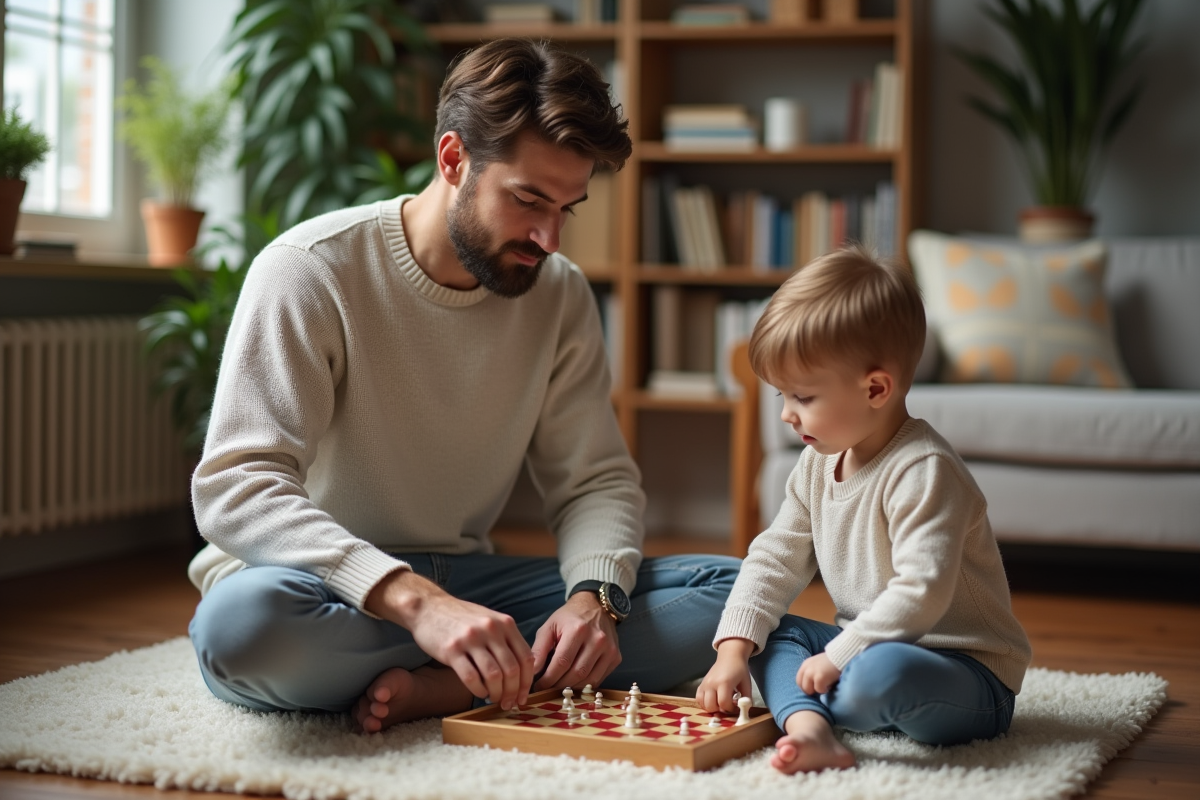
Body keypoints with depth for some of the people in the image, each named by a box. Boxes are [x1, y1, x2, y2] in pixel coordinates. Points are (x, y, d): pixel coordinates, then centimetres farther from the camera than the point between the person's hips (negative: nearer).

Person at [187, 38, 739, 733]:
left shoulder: (561, 294, 3)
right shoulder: (310, 270, -15)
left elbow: (597, 479, 5)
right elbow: (235, 489, -24)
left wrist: (595, 594, -19)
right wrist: (416, 600, -38)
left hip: (465, 585, 5)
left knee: (725, 594, -13)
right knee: (241, 622, -41)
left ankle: (434, 688, -23)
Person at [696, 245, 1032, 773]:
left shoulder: (923, 471, -23)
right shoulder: (819, 463, 5)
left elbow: (921, 592, -30)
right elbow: (776, 560, 7)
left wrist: (836, 657, -24)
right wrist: (733, 650, -4)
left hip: (971, 676, -9)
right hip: (873, 647, 9)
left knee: (883, 672, -38)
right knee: (770, 632, 3)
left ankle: (797, 707, -6)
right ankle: (811, 733, -24)